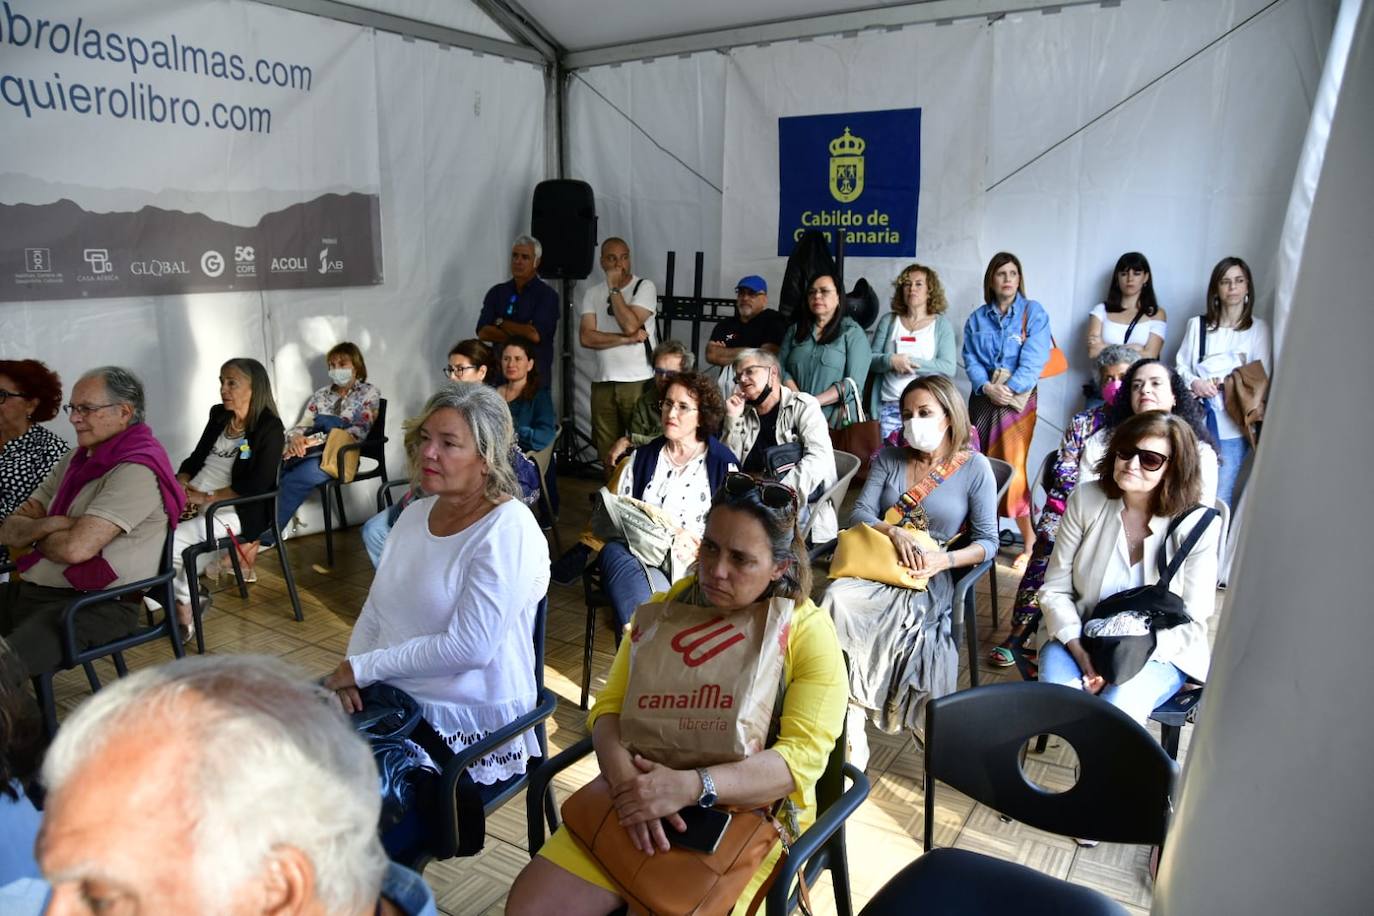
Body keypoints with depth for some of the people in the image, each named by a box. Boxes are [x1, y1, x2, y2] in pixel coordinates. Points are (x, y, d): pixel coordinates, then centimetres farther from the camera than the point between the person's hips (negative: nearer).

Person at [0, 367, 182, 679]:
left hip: (95, 606, -9)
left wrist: (36, 532, 1)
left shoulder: (136, 471, -13)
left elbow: (76, 548, -20)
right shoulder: (75, 459, 14)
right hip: (29, 591, 9)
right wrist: (51, 524, -9)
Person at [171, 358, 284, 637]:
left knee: (170, 541, -25)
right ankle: (187, 600, -4)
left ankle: (183, 600, 4)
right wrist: (181, 485, -2)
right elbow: (195, 459, 19)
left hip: (236, 510, -7)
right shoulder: (218, 415, 16)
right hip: (193, 501, 7)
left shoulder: (270, 429, -6)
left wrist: (206, 497, -19)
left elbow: (256, 485, -14)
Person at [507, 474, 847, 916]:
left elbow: (803, 756, -18)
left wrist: (689, 787, -31)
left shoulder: (809, 632, -10)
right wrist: (627, 775, -22)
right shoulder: (667, 607, 2)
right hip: (643, 797, 4)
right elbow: (609, 707, 0)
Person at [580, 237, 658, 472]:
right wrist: (628, 339, -10)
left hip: (638, 382, -4)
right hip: (602, 382, 4)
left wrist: (614, 288, -9)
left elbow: (630, 325, -15)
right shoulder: (592, 293, 11)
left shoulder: (644, 286, 0)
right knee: (607, 454, 8)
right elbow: (586, 337, -2)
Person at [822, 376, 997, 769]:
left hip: (930, 578, -3)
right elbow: (860, 514, 5)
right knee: (837, 599, -31)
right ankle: (850, 737, -26)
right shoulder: (888, 458, 14)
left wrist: (945, 559, -17)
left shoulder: (974, 467, 5)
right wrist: (894, 533, -15)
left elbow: (987, 541, 2)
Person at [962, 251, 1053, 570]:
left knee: (1012, 466, -9)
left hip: (1018, 399, -4)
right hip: (983, 398, 4)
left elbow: (1034, 359, -9)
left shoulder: (1033, 312, 2)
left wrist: (1010, 389, -19)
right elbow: (970, 359, 3)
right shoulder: (977, 318, 13)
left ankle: (1029, 542, 0)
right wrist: (987, 387, -14)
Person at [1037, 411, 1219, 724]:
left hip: (1159, 653, -1)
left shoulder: (1196, 527, -12)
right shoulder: (1086, 499, -7)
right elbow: (1054, 590, -4)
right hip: (1078, 639, 2)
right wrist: (1081, 654, -18)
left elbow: (1191, 624, -6)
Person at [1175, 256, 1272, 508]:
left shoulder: (1259, 328, 6)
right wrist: (1195, 383, -11)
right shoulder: (1197, 325, 12)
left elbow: (1262, 377, 1)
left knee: (1218, 498, -3)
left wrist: (1221, 382, -11)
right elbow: (1180, 365, 9)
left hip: (1232, 425, -1)